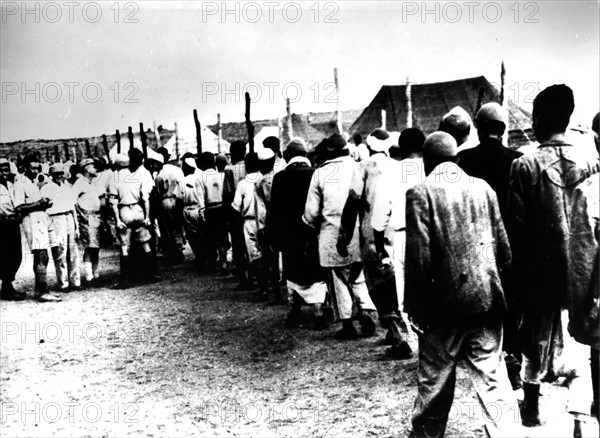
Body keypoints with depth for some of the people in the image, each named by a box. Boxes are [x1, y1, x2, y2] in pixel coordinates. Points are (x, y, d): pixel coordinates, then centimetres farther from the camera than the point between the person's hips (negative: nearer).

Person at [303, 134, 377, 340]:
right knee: (360, 276, 16)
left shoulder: (320, 173, -4)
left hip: (332, 234, -1)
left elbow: (311, 211, -1)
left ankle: (347, 325, 10)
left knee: (339, 280, 7)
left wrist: (313, 225, 19)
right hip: (358, 232, 2)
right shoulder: (358, 168, -3)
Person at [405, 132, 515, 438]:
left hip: (444, 301, -3)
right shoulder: (483, 188, 5)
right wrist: (499, 288, 16)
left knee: (434, 381, 11)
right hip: (486, 299, 3)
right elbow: (503, 247, 7)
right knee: (492, 378, 8)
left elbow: (418, 257, -12)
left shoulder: (420, 193, -7)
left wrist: (415, 306, -5)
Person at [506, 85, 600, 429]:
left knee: (538, 336, 13)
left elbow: (516, 227, -9)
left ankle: (532, 406, 24)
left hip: (541, 270, -1)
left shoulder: (525, 166, -11)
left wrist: (518, 277, 0)